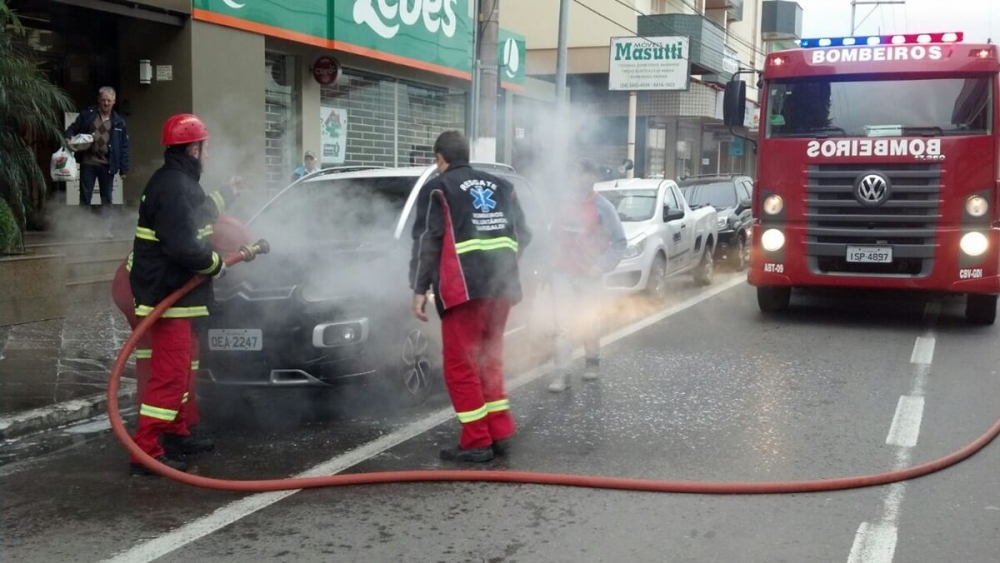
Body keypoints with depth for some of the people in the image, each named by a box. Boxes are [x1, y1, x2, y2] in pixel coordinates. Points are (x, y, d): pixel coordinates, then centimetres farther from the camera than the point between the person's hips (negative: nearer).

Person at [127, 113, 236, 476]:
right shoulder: (175, 187, -22)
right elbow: (183, 246, -31)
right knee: (170, 374, -10)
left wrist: (222, 198, 39)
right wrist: (217, 264, -15)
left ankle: (177, 431, 36)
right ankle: (146, 452, -8)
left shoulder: (174, 181, 12)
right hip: (167, 295, -11)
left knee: (181, 366, 23)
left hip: (170, 292, 11)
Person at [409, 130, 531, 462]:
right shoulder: (501, 186, 19)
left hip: (464, 288, -6)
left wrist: (419, 289, -3)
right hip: (502, 286, 6)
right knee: (489, 360, 18)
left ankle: (476, 442, 1)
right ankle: (500, 433, 18)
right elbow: (523, 235, 17)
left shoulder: (438, 189, 2)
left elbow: (426, 242, -6)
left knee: (461, 365, 1)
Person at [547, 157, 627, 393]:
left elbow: (620, 242, -5)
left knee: (589, 321, 10)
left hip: (589, 275, -3)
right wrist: (557, 257, 8)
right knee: (563, 323, -4)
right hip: (563, 273, 3)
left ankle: (592, 362, 32)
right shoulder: (565, 204, 5)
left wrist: (601, 266, -13)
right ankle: (562, 373, -4)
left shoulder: (602, 207, -8)